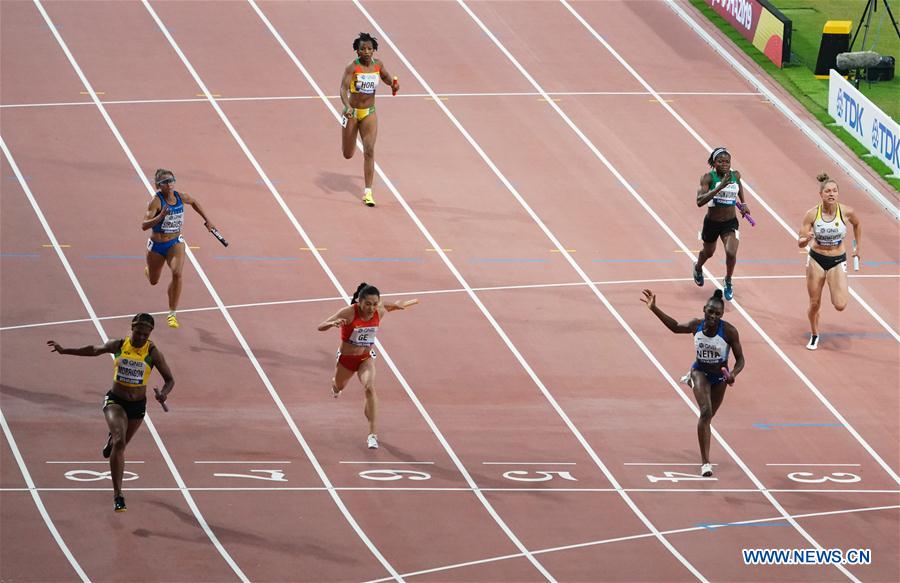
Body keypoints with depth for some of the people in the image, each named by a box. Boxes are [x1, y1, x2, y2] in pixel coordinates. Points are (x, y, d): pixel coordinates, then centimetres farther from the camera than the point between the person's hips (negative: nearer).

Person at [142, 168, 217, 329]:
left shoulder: (181, 197, -8)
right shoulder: (156, 201, -22)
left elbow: (194, 202, 17)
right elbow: (144, 225, -30)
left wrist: (206, 219, 19)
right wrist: (160, 217, -45)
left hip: (175, 243, 2)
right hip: (156, 245, -2)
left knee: (177, 274, -25)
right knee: (154, 281, 18)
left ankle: (172, 314, -14)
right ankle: (149, 270, 61)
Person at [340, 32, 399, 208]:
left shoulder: (377, 65, -2)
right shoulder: (352, 67, -16)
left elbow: (386, 77, 20)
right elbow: (343, 88, -25)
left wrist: (393, 84, -3)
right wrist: (347, 106, -42)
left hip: (369, 113, 2)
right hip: (352, 113, -2)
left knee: (369, 151, -12)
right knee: (348, 155, 10)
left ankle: (368, 193, -9)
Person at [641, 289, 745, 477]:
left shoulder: (729, 331, -25)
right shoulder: (696, 325, -18)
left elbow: (740, 359, -18)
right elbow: (675, 326, 4)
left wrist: (733, 374, -38)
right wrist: (654, 309, -2)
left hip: (720, 376, 1)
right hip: (700, 371, -1)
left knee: (708, 416, 19)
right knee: (706, 412, -21)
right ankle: (705, 462, -22)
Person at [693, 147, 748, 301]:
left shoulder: (735, 175, -7)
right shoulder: (708, 178, -20)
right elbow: (700, 201, -34)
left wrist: (743, 203, 13)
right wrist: (720, 187, -41)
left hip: (730, 222, 1)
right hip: (711, 222, -1)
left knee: (731, 252, -19)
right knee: (708, 252, 23)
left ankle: (728, 282, 9)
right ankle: (698, 268, 60)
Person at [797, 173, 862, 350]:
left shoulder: (846, 212, -15)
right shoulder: (812, 214, -15)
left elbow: (857, 224, 10)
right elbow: (800, 243, -11)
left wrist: (857, 248, 14)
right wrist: (806, 239, -35)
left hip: (837, 262, 0)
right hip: (816, 260, 0)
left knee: (840, 306, -12)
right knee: (814, 304, 7)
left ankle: (836, 292, 25)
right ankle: (814, 335, 33)